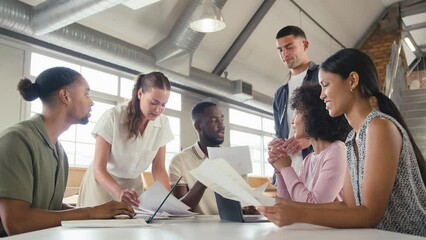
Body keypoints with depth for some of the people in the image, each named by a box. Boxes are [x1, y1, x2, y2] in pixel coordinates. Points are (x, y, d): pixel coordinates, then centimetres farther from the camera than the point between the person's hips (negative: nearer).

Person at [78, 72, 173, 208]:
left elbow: (159, 168, -8)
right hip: (103, 183, -3)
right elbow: (98, 168, -24)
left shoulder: (163, 123, -11)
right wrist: (119, 192, -43)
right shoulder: (112, 117, -23)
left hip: (133, 185, 3)